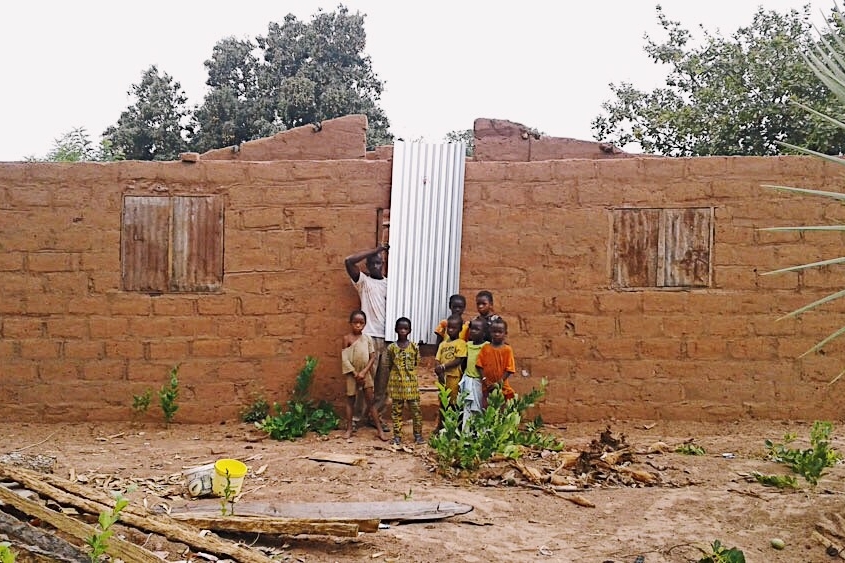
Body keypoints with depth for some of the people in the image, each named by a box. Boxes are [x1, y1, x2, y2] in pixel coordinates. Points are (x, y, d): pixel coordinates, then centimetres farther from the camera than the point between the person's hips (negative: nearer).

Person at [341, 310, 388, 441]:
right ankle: (349, 429, 15)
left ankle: (380, 429, 4)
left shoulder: (367, 339, 1)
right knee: (350, 400, 7)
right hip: (352, 374, -2)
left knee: (371, 401, 3)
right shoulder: (347, 338, -6)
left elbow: (372, 357, -1)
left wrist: (363, 372, -13)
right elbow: (344, 358, -10)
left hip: (365, 373, 2)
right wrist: (355, 373, -13)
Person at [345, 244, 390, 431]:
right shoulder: (363, 281, 4)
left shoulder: (389, 283, 16)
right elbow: (349, 261, -12)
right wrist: (375, 250, -7)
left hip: (388, 337, 4)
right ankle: (357, 416, 1)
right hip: (370, 336, -4)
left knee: (383, 381, 7)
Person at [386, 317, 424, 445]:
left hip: (411, 382, 0)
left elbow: (416, 364, 6)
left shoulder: (414, 347, 0)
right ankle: (397, 435, 13)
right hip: (396, 382, 0)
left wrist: (408, 370, -3)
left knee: (415, 409, 1)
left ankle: (418, 434, 11)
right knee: (397, 409, 6)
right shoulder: (391, 347, 0)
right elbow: (389, 365, 6)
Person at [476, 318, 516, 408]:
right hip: (487, 387, 2)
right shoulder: (485, 348, 3)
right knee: (486, 408, 3)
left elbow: (509, 369, -6)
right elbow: (479, 365, 2)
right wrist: (484, 380, -9)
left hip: (502, 387, -1)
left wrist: (499, 383, -13)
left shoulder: (507, 350, -3)